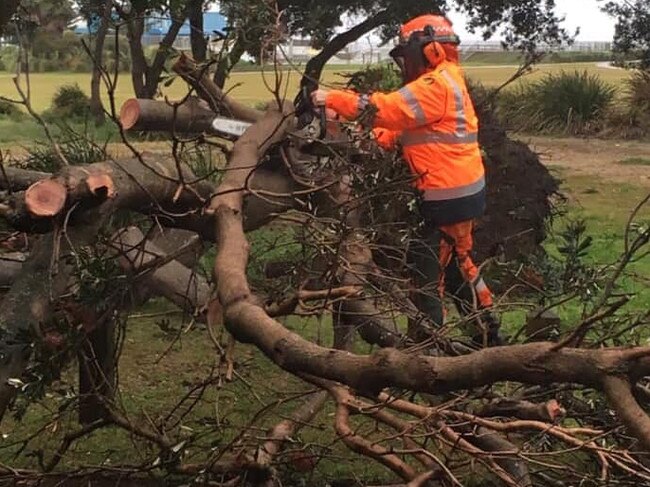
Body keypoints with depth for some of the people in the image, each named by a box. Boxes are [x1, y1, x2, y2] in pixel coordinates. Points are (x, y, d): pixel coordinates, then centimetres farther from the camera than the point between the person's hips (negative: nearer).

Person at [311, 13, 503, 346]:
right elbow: (407, 130, 12)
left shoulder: (437, 85, -17)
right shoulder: (442, 82, 16)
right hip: (459, 191, 11)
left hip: (450, 195, -11)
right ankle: (487, 334, 32)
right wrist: (372, 138, -3)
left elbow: (387, 108, -24)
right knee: (457, 263, 22)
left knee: (429, 266, -2)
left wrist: (333, 98, -20)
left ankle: (425, 341, 7)